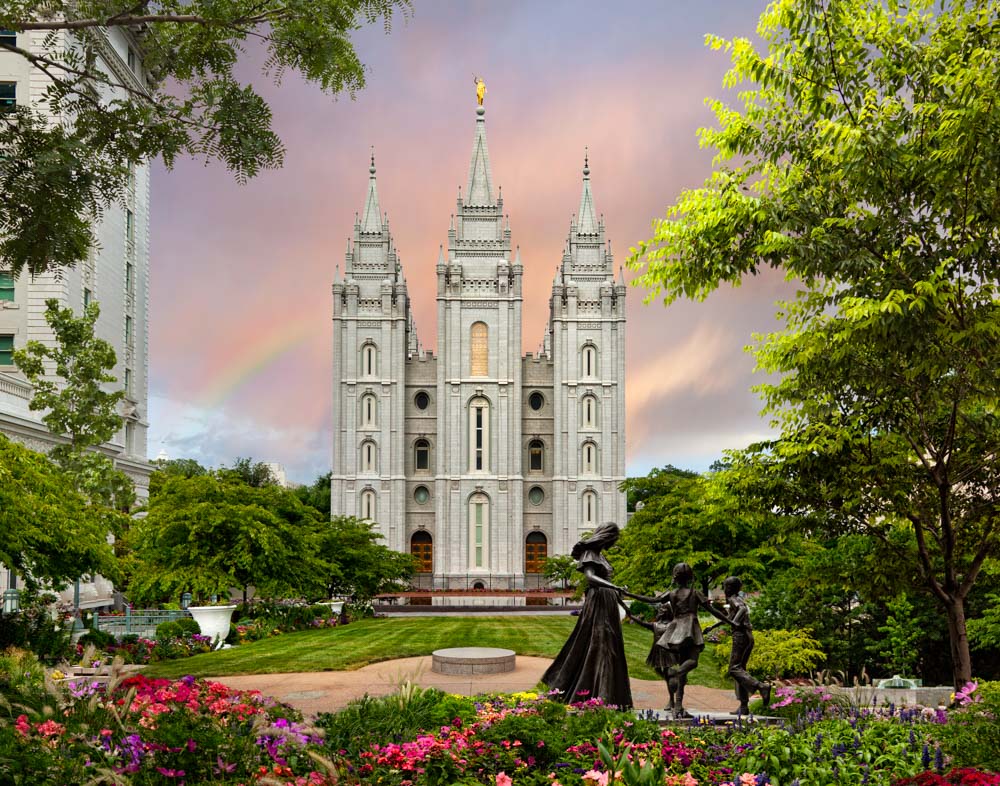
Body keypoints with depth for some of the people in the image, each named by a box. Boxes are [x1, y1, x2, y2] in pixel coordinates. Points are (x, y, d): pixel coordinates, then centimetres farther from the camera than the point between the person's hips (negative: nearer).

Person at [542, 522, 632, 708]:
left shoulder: (600, 555, 18)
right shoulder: (590, 554, -9)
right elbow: (590, 577, -26)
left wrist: (625, 607, 28)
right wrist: (614, 587, -39)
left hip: (607, 606, 9)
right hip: (597, 604, -9)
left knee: (609, 649, 9)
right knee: (595, 648, -8)